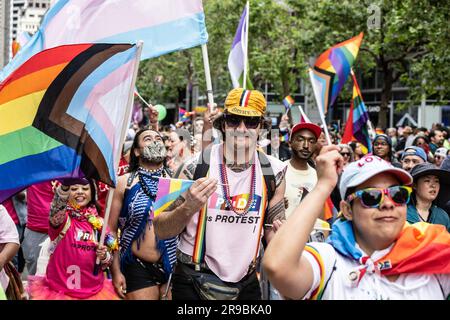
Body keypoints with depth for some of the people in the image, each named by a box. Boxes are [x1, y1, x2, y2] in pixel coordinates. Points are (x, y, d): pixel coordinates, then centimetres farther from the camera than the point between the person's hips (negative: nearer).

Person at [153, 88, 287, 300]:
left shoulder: (273, 173, -4)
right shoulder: (196, 167, -11)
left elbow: (271, 231, 7)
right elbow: (161, 231, -8)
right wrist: (188, 208, -26)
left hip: (246, 285, 3)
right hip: (192, 284, -2)